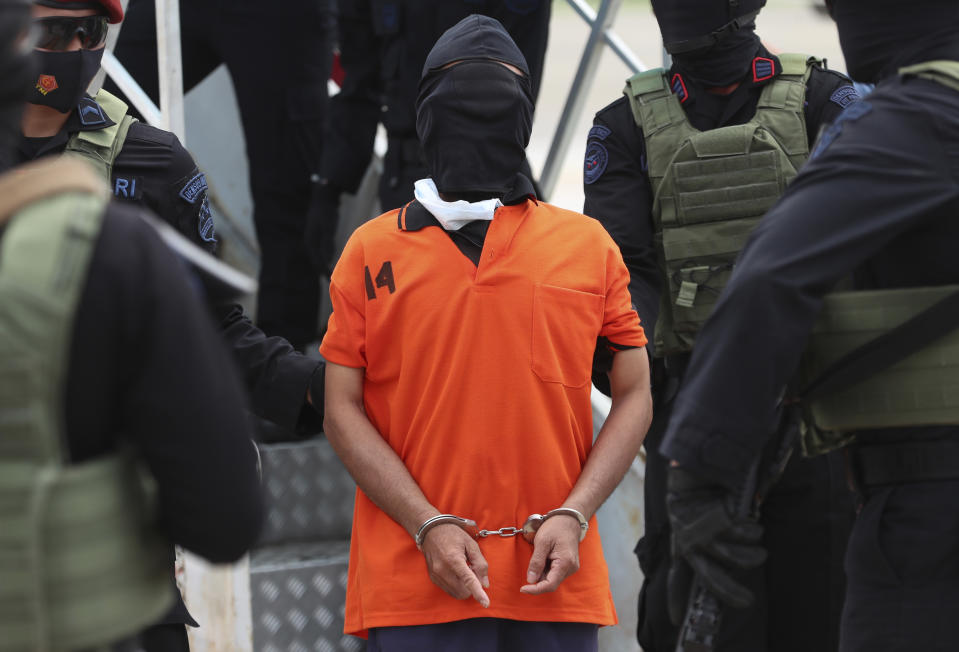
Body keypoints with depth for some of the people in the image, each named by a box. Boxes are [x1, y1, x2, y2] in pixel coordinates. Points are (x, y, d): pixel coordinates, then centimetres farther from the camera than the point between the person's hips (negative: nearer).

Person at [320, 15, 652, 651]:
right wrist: (429, 527, -8)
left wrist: (572, 516, -5)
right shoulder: (372, 251, 8)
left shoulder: (589, 245, 10)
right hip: (415, 577, -1)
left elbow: (634, 397, 9)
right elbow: (344, 411, 4)